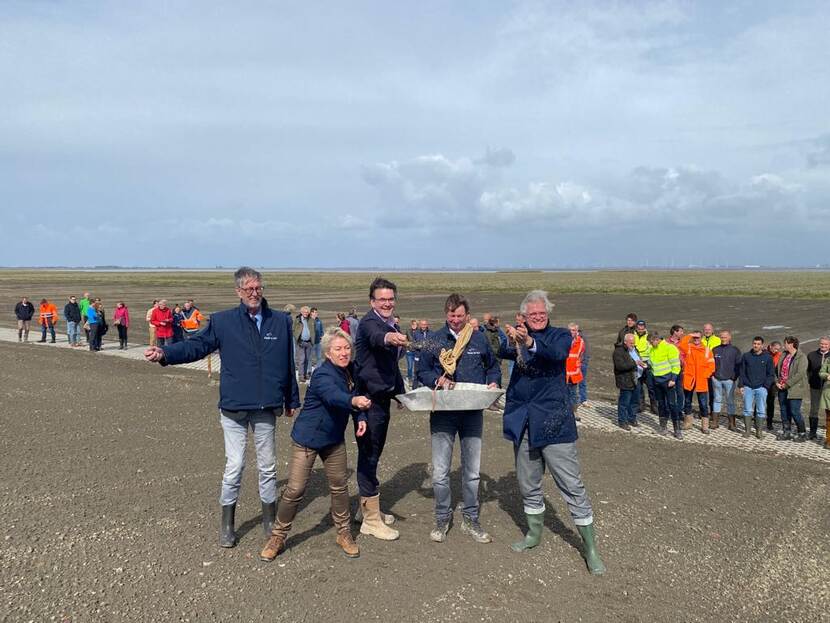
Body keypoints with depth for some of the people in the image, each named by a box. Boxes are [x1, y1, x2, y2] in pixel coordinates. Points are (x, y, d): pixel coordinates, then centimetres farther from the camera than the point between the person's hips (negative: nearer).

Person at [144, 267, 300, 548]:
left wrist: (292, 400, 12)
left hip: (266, 407, 2)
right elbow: (196, 345, -5)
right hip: (234, 408, -2)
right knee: (234, 466, 2)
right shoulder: (223, 321, -1)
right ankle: (227, 525, 20)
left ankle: (270, 520, 29)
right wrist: (165, 353, -23)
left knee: (267, 466, 12)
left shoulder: (282, 321, 3)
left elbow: (288, 363, 8)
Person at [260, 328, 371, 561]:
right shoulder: (323, 374, -26)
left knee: (339, 485, 11)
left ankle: (343, 533, 29)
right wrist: (354, 401, -66)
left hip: (334, 438, 7)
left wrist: (360, 417, -7)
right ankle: (278, 537, 16)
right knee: (295, 489, -3)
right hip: (307, 437, -7)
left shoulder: (350, 370, -2)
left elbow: (355, 394, 12)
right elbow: (333, 396, -46)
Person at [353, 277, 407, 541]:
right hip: (369, 398, -9)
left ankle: (367, 507, 31)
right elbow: (376, 337, -41)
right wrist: (389, 337, -62)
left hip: (383, 397, 9)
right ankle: (371, 520, 5)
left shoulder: (393, 326, 13)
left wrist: (400, 391, 20)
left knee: (373, 453, 17)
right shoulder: (369, 322, -15)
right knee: (369, 455, -3)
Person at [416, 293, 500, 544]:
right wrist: (438, 380, -13)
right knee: (440, 472, 2)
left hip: (473, 412, 1)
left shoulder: (480, 339, 4)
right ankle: (443, 518, 20)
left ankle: (471, 519, 25)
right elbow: (422, 371, 6)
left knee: (472, 471, 10)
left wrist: (492, 383, -3)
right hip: (442, 412, -1)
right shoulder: (434, 340, 1)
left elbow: (493, 366, 16)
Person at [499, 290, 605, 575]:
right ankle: (534, 533, 37)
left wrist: (530, 343, -44)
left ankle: (590, 548, 11)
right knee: (528, 485, 17)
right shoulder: (518, 336, 7)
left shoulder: (561, 335, -3)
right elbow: (503, 353, -12)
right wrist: (511, 342, -35)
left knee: (572, 486, 0)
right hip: (522, 421, 4)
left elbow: (557, 353, -25)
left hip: (553, 420, -4)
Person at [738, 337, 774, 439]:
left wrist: (765, 385, -6)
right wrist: (741, 385, 2)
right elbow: (741, 372, 9)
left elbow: (771, 374, 5)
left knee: (761, 411, 1)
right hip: (748, 387, 1)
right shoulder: (746, 356, 6)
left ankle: (759, 431, 10)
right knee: (748, 410, 3)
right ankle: (747, 430, 11)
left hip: (761, 388, -1)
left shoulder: (767, 357, 3)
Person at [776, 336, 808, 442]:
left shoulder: (801, 357, -10)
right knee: (784, 411, 10)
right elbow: (779, 369, 17)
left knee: (794, 411, -6)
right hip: (782, 388, 7)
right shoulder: (784, 355, 12)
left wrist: (787, 384, -16)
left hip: (794, 388, -7)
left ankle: (802, 434, 8)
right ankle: (786, 433, 19)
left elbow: (800, 374, -18)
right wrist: (778, 382, 3)